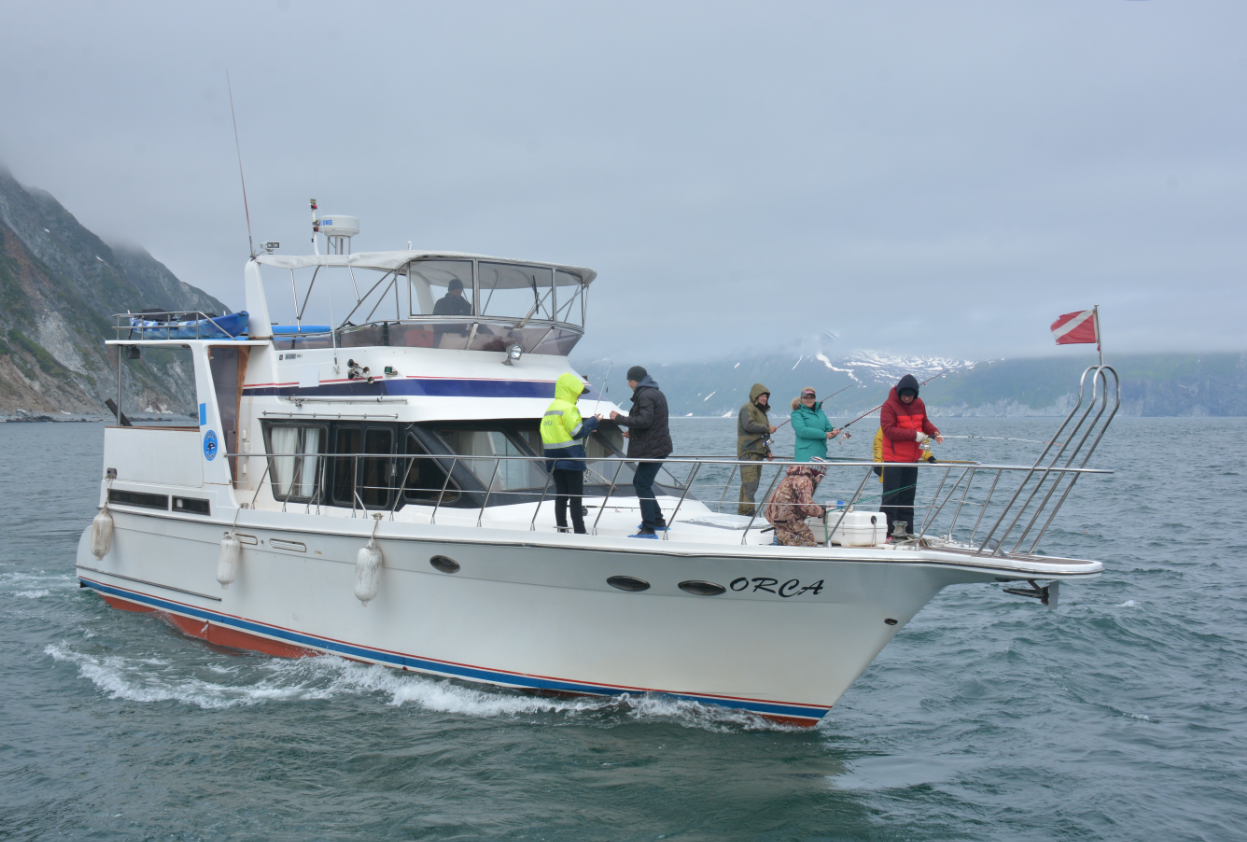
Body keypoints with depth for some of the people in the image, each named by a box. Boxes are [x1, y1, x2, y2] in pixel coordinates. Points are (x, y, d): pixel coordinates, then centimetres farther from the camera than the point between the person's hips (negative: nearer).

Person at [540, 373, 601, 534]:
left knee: (561, 496, 9)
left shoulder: (550, 408, 15)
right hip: (571, 458, -8)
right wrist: (593, 421, -1)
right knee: (576, 497, -5)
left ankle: (562, 530, 10)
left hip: (555, 459, 8)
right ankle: (579, 532, -6)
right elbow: (577, 432, -16)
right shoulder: (568, 408, -12)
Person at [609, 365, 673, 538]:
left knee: (642, 486, -8)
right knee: (640, 482, 19)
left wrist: (619, 418, -17)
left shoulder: (645, 395, -14)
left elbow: (644, 420, -25)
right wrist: (633, 432, 24)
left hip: (651, 450, -11)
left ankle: (649, 529, -8)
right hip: (658, 447, 11)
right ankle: (658, 520, 25)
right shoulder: (656, 393, 19)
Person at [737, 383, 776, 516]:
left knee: (754, 483, 7)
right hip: (748, 451, -9)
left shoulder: (761, 411, 26)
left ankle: (742, 512, 9)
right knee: (750, 483, -16)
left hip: (758, 452, 9)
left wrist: (767, 451, 18)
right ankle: (748, 511, -20)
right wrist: (768, 428, -12)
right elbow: (748, 425, -22)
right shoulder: (748, 408, -4)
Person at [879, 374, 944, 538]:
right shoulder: (889, 405, -13)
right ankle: (887, 530, -2)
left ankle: (906, 529, 19)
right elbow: (888, 430, -21)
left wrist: (934, 432, -2)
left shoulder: (919, 404, 6)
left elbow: (924, 422, 19)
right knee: (891, 496, -5)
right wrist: (914, 435, -23)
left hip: (912, 458, 7)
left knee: (908, 495, 12)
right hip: (893, 458, -7)